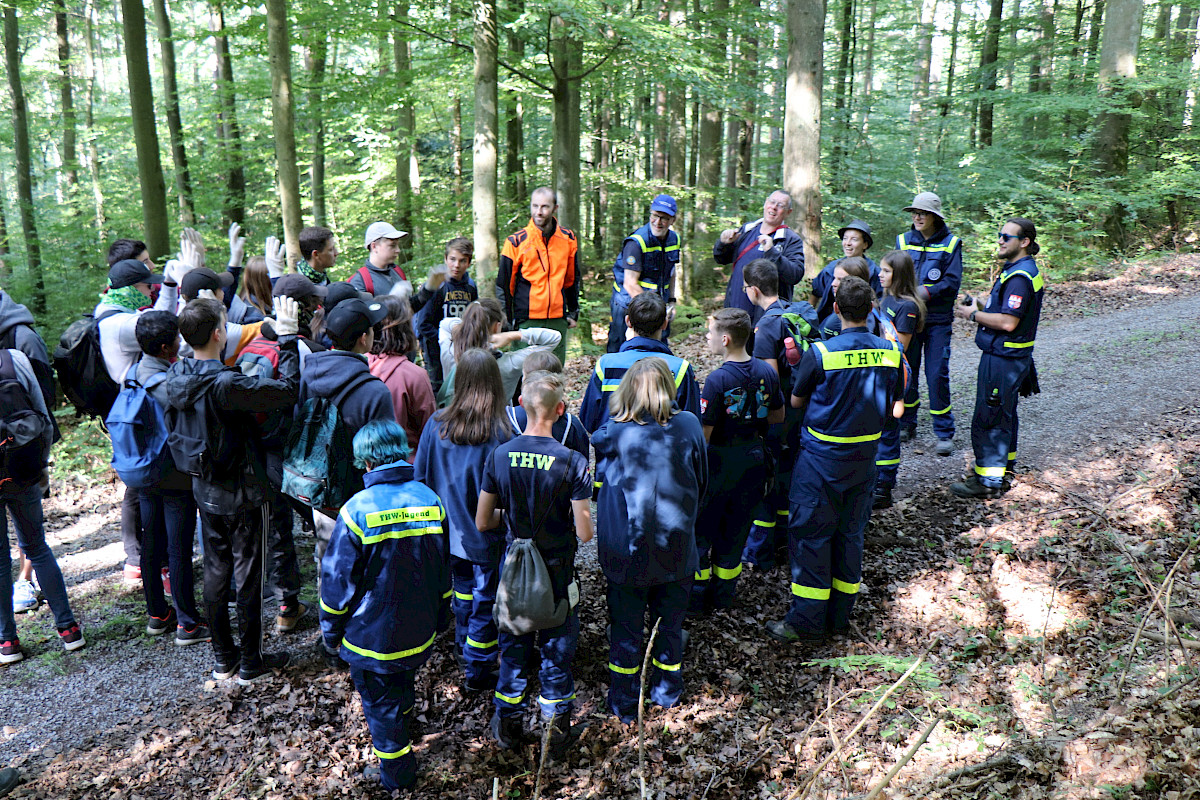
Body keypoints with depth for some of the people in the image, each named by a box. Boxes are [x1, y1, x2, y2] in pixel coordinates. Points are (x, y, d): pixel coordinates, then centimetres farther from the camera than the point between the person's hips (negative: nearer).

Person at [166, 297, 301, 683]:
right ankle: (251, 661, 20)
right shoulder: (224, 384, -28)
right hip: (242, 492, -7)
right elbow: (288, 390, -30)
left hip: (205, 489, 8)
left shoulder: (175, 376, -4)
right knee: (248, 573, 7)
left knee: (215, 571, 17)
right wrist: (287, 337, -20)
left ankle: (223, 658, 30)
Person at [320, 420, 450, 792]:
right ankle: (403, 730, 54)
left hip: (372, 636, -4)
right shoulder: (430, 500, -7)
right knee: (403, 684, 30)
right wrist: (439, 619, 17)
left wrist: (330, 631, 2)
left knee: (379, 702, 16)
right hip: (419, 632, 5)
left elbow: (337, 580, -14)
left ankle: (396, 772, 31)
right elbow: (443, 571, 3)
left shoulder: (358, 510, -22)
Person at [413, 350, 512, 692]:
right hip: (485, 536, -5)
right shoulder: (499, 432, -22)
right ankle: (477, 670, 24)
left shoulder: (436, 424, -10)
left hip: (449, 532, 5)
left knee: (463, 588, 27)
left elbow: (420, 476, -1)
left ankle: (464, 650, 46)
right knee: (486, 600, 12)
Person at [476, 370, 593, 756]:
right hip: (556, 573, -2)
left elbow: (483, 523, -5)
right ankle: (557, 730, 28)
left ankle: (508, 724, 34)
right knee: (556, 651, 15)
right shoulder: (572, 462, -20)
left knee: (513, 647, 20)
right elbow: (584, 533, -19)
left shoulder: (499, 456, -11)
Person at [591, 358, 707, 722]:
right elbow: (702, 481, 2)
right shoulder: (689, 426, -10)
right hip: (676, 547, 2)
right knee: (670, 623, 20)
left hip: (626, 551, -1)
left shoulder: (612, 433, -16)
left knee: (625, 627, 14)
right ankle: (667, 691, 39)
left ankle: (624, 703, 28)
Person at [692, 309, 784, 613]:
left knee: (701, 530, 12)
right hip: (754, 462, 6)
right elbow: (778, 416, 9)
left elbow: (704, 433, -20)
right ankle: (724, 594, 31)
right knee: (736, 529, 18)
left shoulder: (717, 379, -22)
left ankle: (697, 596, 20)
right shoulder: (767, 372, -4)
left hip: (719, 463, -5)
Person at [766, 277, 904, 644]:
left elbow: (796, 402, -4)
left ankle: (807, 620, 10)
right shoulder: (892, 352, -5)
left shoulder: (820, 353, -17)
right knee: (850, 532, 15)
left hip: (822, 457, -5)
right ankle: (840, 615, 25)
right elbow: (896, 410, 4)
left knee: (811, 534, 4)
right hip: (864, 458, 5)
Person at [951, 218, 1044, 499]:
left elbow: (1008, 322, -26)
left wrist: (973, 315, -15)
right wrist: (980, 304, 7)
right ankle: (1004, 470, 34)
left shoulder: (1019, 277, -21)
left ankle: (989, 480, 2)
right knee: (1003, 415, 20)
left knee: (988, 418, -5)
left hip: (1004, 357, -11)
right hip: (1007, 356, 11)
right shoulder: (1022, 269, 14)